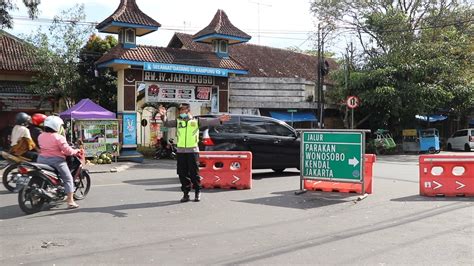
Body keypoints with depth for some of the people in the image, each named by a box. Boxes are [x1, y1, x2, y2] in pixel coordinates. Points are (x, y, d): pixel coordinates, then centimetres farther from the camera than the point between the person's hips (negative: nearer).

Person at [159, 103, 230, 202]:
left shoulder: (196, 121, 4)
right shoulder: (178, 121, 11)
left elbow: (209, 122, -6)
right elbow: (167, 123, 1)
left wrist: (219, 120, -22)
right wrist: (163, 116, -19)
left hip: (193, 151, -3)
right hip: (180, 151, 3)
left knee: (194, 173, 1)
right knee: (182, 174, 5)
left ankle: (197, 193, 16)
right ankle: (185, 194, 14)